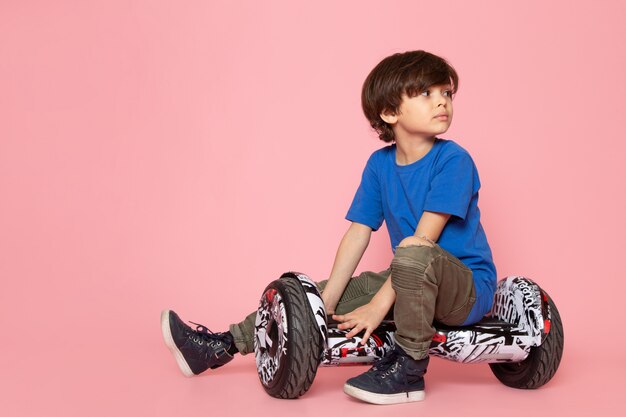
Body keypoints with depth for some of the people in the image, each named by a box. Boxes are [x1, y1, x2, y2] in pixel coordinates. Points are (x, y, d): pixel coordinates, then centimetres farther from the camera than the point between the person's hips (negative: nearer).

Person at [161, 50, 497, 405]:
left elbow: (423, 239, -23)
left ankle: (409, 367, -23)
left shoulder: (453, 160, -16)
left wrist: (379, 305, -26)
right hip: (410, 282, 6)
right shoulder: (380, 164, 2)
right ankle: (223, 347, 10)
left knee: (415, 254, -37)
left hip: (468, 287, -6)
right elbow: (357, 234, 0)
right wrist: (325, 303, -8)